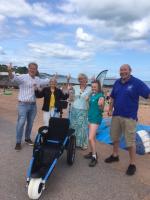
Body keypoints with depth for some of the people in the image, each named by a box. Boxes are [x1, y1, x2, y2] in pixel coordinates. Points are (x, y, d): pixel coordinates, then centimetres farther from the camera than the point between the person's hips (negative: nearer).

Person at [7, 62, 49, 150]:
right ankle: (18, 142, 6)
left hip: (33, 105, 6)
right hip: (23, 104, -6)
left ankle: (27, 138, 33)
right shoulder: (23, 77, -9)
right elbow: (14, 78, -29)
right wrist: (10, 72, -48)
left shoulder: (38, 79, 11)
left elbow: (46, 81, 30)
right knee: (21, 123, -7)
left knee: (30, 123, 14)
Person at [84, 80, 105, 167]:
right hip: (90, 117, 8)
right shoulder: (92, 95, 9)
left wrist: (100, 105, -38)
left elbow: (101, 109, -19)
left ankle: (94, 157, -1)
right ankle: (92, 152, 31)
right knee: (93, 137, 18)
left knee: (91, 138, -12)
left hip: (96, 118, -8)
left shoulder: (101, 96, -14)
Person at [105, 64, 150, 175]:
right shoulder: (117, 82, 8)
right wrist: (110, 109, 10)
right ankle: (115, 155, 39)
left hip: (129, 117, -6)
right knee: (115, 137, 18)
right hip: (116, 115, 6)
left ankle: (132, 164, 16)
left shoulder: (137, 82, -10)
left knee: (130, 141, 1)